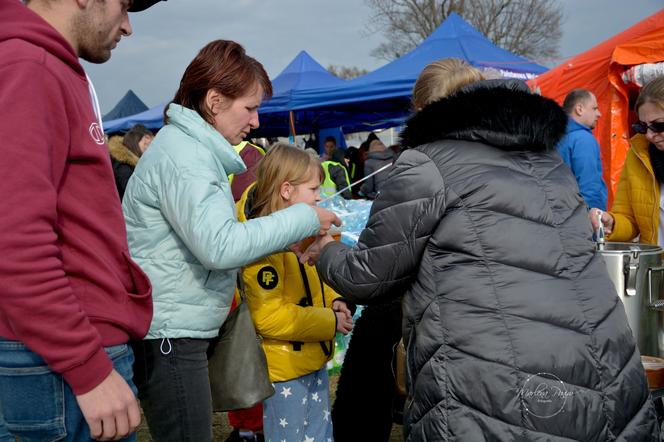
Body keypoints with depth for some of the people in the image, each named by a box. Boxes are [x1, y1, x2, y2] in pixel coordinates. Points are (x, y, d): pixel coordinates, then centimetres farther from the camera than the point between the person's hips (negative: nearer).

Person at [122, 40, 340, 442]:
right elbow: (219, 246, -26)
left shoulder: (194, 148, 15)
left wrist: (286, 240, 7)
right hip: (168, 333, -10)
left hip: (177, 329, 10)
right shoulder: (182, 153, -17)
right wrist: (303, 219, -17)